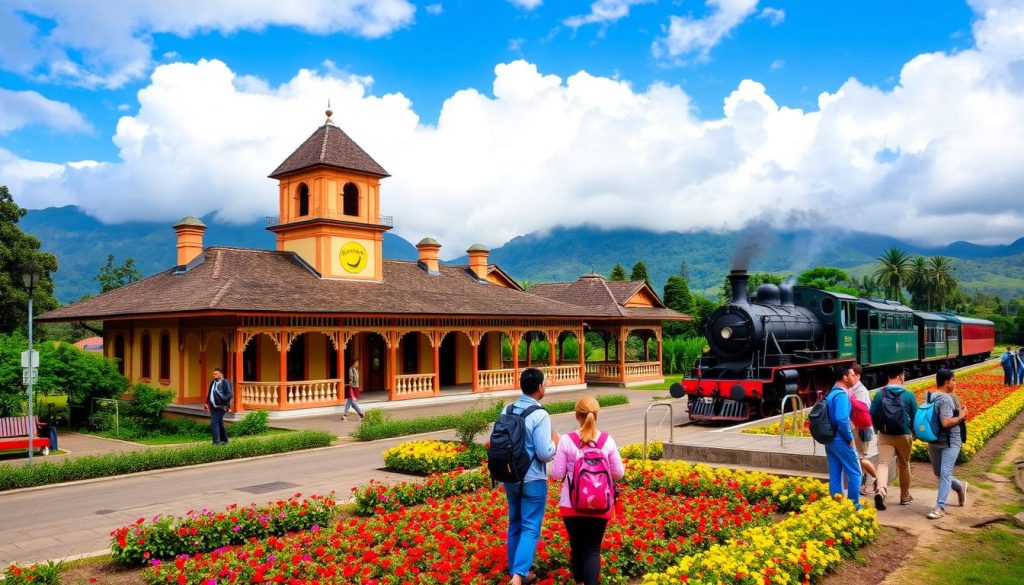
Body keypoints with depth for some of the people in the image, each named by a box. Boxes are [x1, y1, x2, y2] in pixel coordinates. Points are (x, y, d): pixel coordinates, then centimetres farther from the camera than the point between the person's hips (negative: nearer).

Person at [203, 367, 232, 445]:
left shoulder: (225, 382, -9)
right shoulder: (213, 382, 14)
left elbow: (229, 394, -15)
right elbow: (209, 393, 22)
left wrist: (224, 402, -25)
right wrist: (206, 403, 15)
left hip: (220, 407, -8)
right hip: (213, 406, 8)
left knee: (214, 423, -12)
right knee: (219, 423, 14)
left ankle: (216, 442, -8)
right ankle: (224, 440, 25)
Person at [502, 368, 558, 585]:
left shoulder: (507, 411, -1)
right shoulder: (539, 415, -18)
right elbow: (545, 454, -19)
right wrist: (555, 441, 0)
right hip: (533, 479, -6)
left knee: (515, 524, 19)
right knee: (530, 527, 2)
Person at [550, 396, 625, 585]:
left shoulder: (567, 441, -12)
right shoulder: (608, 441, -7)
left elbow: (557, 473, -6)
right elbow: (618, 473, 1)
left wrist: (557, 452, 10)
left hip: (572, 505, 0)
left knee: (576, 546, 18)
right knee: (592, 548, 6)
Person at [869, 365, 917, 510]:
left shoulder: (880, 394, -6)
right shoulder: (909, 395, -6)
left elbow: (872, 415, -1)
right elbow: (915, 417, 2)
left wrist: (878, 428, 19)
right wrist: (914, 433, 21)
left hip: (884, 435, -1)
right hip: (904, 435, 1)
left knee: (883, 463, -8)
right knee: (904, 466, 17)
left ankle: (880, 491, -33)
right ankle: (905, 496, 30)